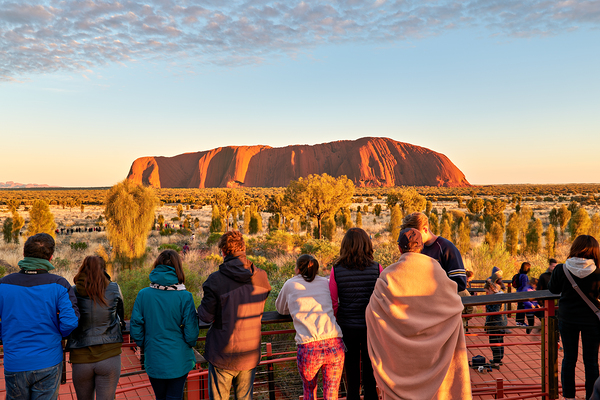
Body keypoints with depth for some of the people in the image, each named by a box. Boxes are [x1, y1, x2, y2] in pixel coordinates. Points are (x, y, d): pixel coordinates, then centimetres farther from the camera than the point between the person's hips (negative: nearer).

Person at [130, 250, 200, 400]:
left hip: (153, 361, 3)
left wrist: (145, 347, 13)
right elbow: (191, 332, -12)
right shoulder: (184, 297, -14)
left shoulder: (143, 294, -8)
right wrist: (189, 345, 9)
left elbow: (136, 330, -4)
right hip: (178, 361, -3)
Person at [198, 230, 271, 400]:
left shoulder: (216, 280, -17)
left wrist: (200, 309, 9)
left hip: (223, 355, -3)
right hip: (250, 354, 4)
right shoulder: (261, 277, -5)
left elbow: (206, 316, -11)